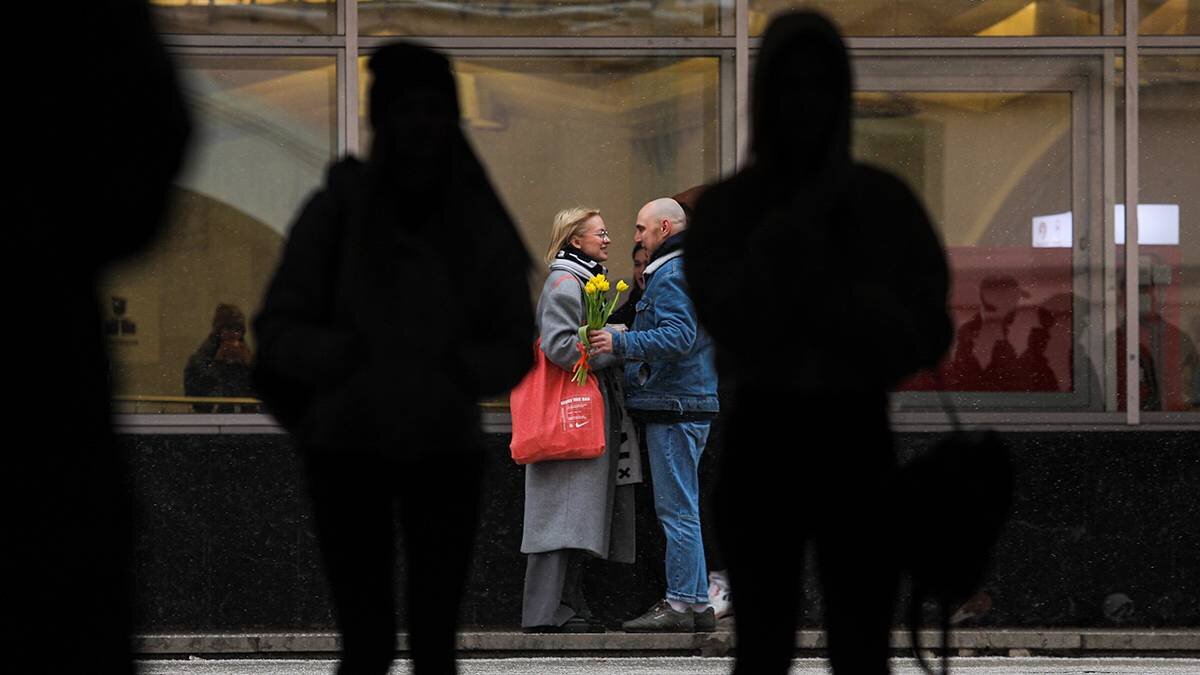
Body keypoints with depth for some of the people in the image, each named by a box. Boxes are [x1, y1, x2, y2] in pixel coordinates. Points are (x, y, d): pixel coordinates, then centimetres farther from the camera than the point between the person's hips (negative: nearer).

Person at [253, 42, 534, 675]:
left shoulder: (481, 224, 0)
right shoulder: (338, 211, -6)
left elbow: (515, 347, 1)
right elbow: (277, 330, -6)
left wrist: (454, 369, -19)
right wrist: (351, 357, -23)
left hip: (445, 446, 2)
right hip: (349, 441, -2)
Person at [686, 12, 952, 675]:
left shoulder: (884, 200, 4)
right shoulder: (726, 207, 3)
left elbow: (926, 332, -1)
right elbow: (731, 317, -12)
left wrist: (834, 296, -14)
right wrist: (792, 230, -15)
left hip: (856, 439, 0)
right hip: (764, 440, 0)